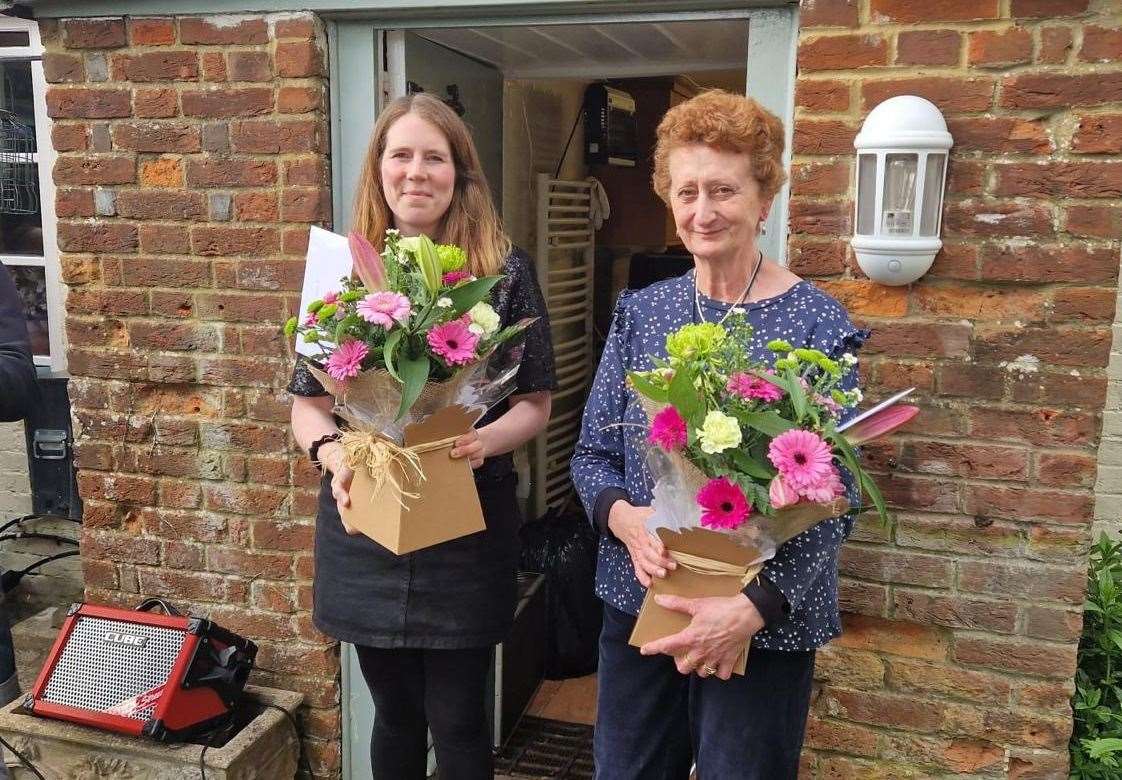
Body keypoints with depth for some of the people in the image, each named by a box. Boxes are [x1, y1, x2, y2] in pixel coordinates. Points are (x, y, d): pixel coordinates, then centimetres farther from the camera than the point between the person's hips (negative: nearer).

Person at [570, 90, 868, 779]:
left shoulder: (818, 325, -11)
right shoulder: (641, 313, 1)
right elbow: (593, 453, 4)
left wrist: (754, 608, -24)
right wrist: (622, 516, -17)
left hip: (765, 623, -3)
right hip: (639, 602, 4)